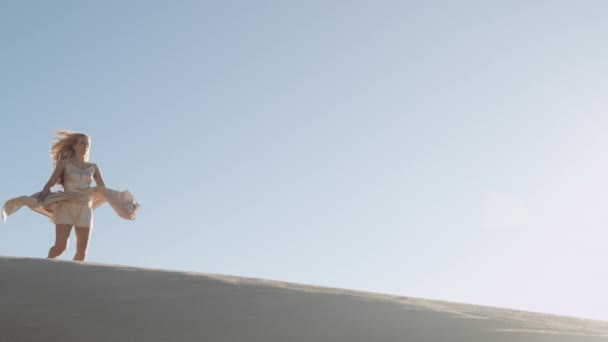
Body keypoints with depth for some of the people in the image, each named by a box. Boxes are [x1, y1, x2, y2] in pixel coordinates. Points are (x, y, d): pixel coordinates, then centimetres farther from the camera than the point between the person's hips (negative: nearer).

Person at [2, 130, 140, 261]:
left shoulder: (93, 167, 11)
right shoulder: (64, 163, 4)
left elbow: (104, 189, 10)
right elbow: (49, 184, -2)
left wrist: (117, 200, -4)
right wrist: (38, 201, -16)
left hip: (85, 210, 3)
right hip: (66, 207, -3)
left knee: (82, 251, -7)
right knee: (60, 246, -16)